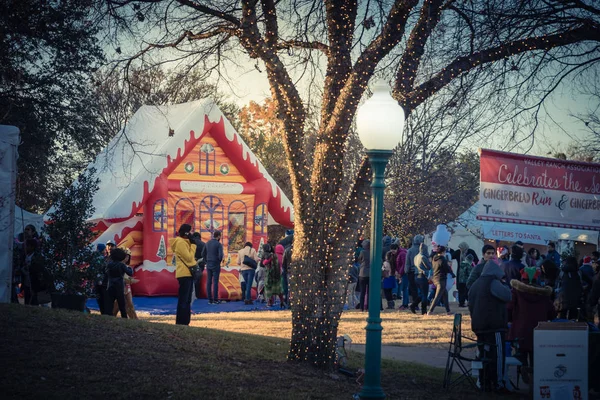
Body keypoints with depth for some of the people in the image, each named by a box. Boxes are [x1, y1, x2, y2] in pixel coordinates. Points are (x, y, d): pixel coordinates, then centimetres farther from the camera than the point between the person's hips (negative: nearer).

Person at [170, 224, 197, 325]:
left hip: (188, 273, 11)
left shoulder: (184, 242, 19)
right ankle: (181, 322, -10)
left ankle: (184, 322, 15)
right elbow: (188, 257, -16)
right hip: (185, 274, -11)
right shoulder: (181, 242, -13)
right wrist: (193, 245, -10)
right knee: (183, 300, -10)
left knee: (187, 300, 12)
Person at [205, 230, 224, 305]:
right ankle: (215, 300, -1)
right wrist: (220, 261, 0)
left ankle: (210, 299, 10)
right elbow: (220, 255, -20)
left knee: (209, 282, 8)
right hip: (215, 265, -5)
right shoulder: (218, 244, -12)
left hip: (208, 265, 5)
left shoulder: (207, 243, 7)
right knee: (215, 282, -2)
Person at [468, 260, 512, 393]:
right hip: (494, 327, -8)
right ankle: (498, 384, -5)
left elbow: (471, 305, 22)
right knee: (497, 355, -4)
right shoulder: (493, 283, -11)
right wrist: (505, 286, 7)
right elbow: (508, 296, -11)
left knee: (485, 355, 11)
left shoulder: (475, 285, 17)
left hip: (479, 326, 8)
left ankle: (486, 383, 12)